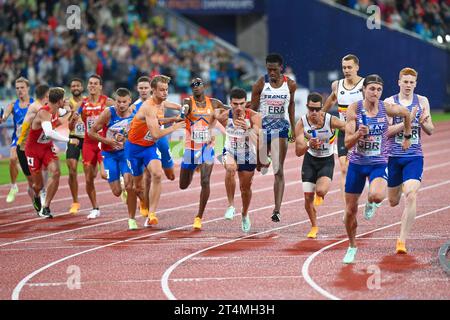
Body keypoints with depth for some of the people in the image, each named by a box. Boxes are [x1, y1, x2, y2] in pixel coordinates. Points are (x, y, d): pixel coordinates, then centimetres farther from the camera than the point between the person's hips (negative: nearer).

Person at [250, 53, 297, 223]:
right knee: (260, 167, 7)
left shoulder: (290, 84, 0)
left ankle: (277, 210, -10)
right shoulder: (260, 84, -5)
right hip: (262, 126, 0)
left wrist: (293, 128, 17)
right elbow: (253, 109, -1)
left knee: (279, 171, -7)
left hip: (280, 128, 0)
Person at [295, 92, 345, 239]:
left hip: (326, 161, -2)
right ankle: (314, 227, 25)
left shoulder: (331, 120, -23)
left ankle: (320, 196, 12)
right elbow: (298, 152, -20)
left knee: (321, 191, -27)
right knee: (308, 197, 0)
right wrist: (309, 145, -38)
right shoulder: (301, 123, -17)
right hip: (310, 160, 2)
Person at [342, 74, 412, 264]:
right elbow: (347, 143, -12)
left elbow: (406, 113, 15)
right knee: (350, 211, 6)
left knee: (377, 195, -32)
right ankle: (352, 247, 31)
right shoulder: (354, 109, -10)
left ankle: (371, 204, 8)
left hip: (379, 164, -1)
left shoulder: (386, 109, -8)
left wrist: (407, 137, 22)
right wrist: (359, 134, -32)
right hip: (357, 164, 1)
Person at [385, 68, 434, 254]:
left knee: (411, 196, -20)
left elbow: (430, 131, 8)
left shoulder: (422, 101, 4)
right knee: (393, 202, 13)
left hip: (414, 156, 0)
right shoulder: (390, 103, -2)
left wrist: (424, 123, -14)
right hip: (394, 156, 0)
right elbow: (386, 131, -12)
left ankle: (402, 240, -17)